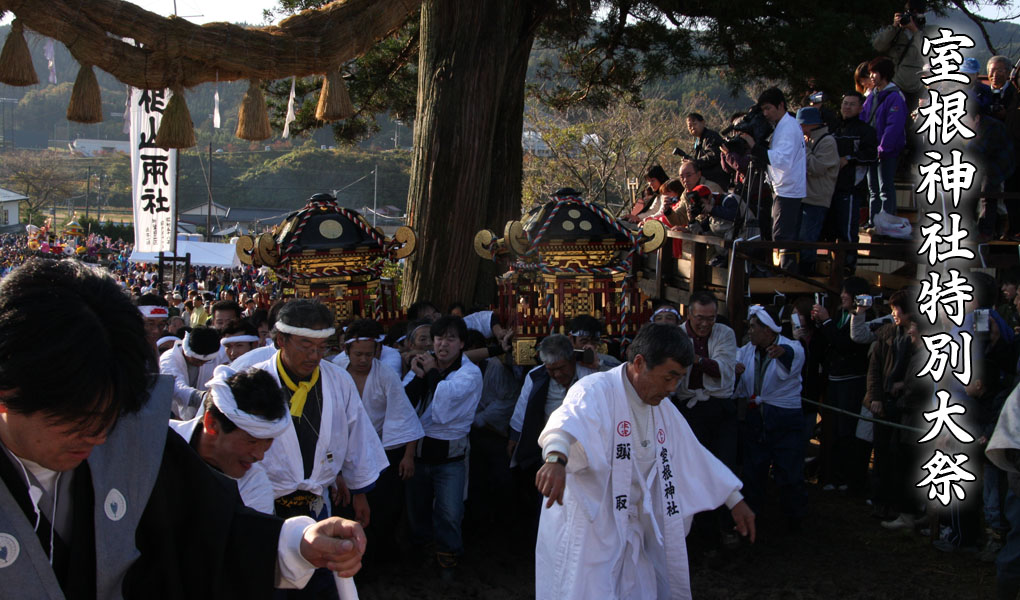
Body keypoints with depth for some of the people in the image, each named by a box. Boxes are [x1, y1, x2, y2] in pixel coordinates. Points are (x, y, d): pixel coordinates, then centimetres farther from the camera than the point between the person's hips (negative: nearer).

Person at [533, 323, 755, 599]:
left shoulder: (663, 409, 12)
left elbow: (695, 457, 24)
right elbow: (569, 420, -39)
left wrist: (735, 501, 24)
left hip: (630, 533, 8)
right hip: (585, 532, -8)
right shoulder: (597, 391, -17)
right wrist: (556, 459, -60)